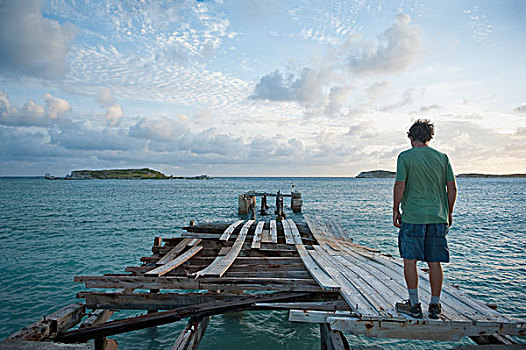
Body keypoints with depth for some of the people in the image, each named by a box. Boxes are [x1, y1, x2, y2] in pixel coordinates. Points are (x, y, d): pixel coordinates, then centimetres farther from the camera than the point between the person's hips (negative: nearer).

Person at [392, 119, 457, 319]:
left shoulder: (405, 157, -4)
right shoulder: (442, 157, 8)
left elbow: (399, 186, -10)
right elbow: (452, 188, 7)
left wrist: (395, 210, 1)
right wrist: (449, 213, 16)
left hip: (413, 217, -4)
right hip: (438, 217, 4)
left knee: (410, 259, 6)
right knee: (434, 262, 10)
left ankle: (414, 305, 10)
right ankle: (435, 306, 18)